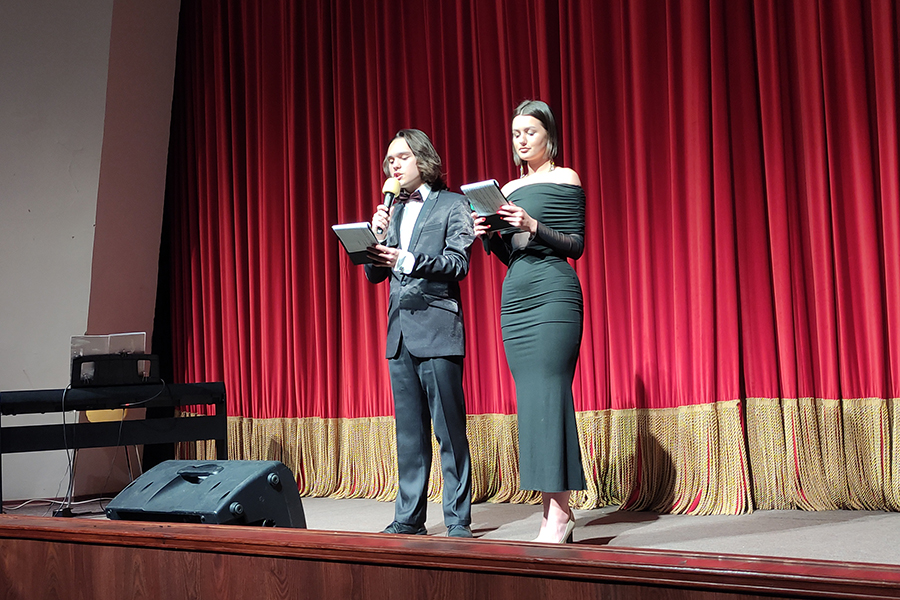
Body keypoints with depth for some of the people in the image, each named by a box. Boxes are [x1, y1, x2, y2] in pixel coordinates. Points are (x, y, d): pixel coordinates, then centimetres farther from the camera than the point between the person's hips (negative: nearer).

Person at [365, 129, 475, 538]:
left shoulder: (452, 205, 2)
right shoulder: (393, 212, 19)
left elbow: (458, 264, -8)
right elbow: (374, 274, 16)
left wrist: (407, 260, -18)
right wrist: (378, 236, -2)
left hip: (437, 328, -5)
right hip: (399, 331, 6)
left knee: (449, 430, -4)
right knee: (409, 432, 7)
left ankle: (458, 520, 1)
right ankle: (409, 517, 12)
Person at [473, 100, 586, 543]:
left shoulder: (565, 180, 2)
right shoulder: (508, 189, 18)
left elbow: (576, 245, -4)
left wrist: (534, 227, -18)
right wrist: (488, 236, 0)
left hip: (553, 294, -6)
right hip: (515, 296, 6)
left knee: (549, 391, -12)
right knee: (531, 398, 3)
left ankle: (559, 511, -10)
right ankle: (551, 510, 7)